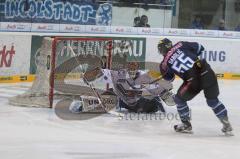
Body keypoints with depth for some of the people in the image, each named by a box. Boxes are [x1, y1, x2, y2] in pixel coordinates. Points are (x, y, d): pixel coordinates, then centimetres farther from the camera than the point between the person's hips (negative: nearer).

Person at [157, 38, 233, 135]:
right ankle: (226, 124, 21)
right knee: (213, 100, 22)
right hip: (207, 72, 4)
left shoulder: (165, 62, 8)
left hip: (193, 80, -4)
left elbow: (168, 78, 25)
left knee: (179, 99, 22)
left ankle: (186, 125, 28)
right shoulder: (181, 45, 12)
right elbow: (199, 48, 16)